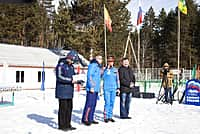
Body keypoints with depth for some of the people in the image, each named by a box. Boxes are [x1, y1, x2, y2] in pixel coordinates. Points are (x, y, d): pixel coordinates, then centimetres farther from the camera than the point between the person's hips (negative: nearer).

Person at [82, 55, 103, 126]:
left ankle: (90, 119, 17)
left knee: (93, 104, 10)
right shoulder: (92, 65, -9)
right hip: (91, 89, -9)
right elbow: (89, 76, -16)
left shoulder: (99, 67, 19)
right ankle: (85, 119, -2)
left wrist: (99, 89, 22)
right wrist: (91, 87, -20)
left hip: (96, 89, 9)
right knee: (89, 104, -9)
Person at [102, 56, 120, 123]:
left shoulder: (115, 70, 10)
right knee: (107, 103, -8)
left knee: (112, 103, 7)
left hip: (113, 89, 4)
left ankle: (110, 116, 16)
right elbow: (103, 77, -16)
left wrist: (118, 87, 12)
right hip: (106, 89, -4)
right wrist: (107, 69, -16)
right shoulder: (105, 69, -1)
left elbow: (117, 79, 15)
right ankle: (105, 117, 1)